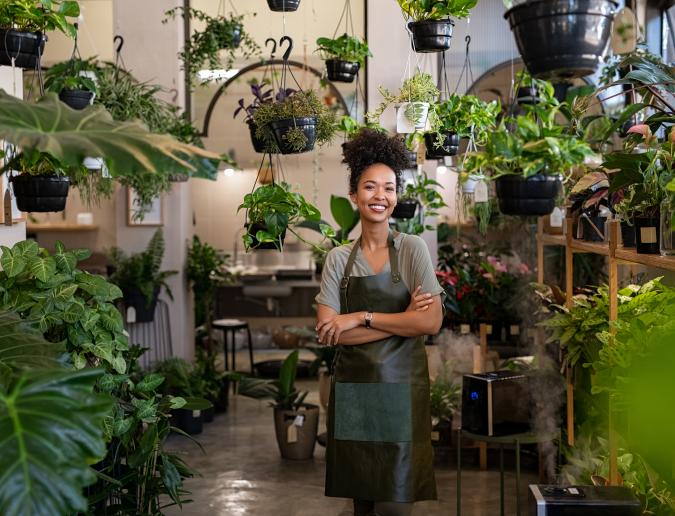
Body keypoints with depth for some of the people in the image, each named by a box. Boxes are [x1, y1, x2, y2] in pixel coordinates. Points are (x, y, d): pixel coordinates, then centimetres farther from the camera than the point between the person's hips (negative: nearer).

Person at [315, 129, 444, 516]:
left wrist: (362, 318, -12)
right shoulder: (339, 257, 4)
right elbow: (328, 332, -6)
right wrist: (402, 319, -11)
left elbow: (432, 322, -12)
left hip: (400, 387, -2)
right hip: (352, 388, 3)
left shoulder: (412, 249, -2)